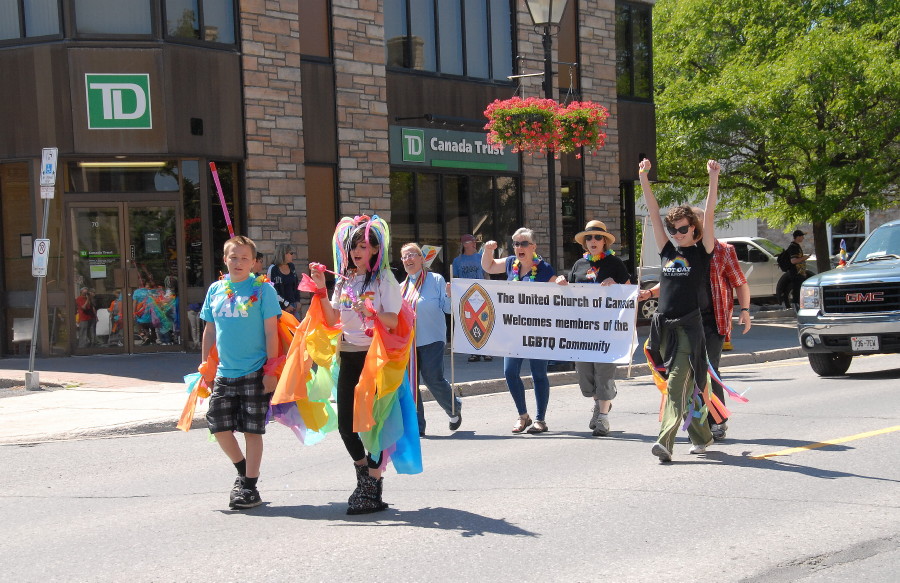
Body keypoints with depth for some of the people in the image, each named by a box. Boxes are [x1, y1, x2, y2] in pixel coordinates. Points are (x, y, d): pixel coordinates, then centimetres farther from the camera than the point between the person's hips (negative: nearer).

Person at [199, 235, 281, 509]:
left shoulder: (262, 289, -5)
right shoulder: (215, 290, 8)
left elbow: (271, 332, -7)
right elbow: (209, 331, 15)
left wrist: (270, 370, -11)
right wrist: (205, 368, 13)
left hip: (255, 373, -5)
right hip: (224, 373, 5)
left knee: (252, 430, 1)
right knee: (218, 424, 4)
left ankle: (249, 487, 12)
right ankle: (243, 470, 27)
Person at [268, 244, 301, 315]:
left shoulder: (291, 267, 11)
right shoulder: (273, 269, -9)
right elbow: (272, 289, -13)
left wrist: (297, 301, 10)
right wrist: (285, 304, -12)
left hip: (292, 304, 6)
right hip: (280, 306, -6)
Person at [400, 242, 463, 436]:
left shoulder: (436, 280, 0)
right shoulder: (403, 286, 16)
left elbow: (447, 307, -3)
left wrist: (450, 294, -21)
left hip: (431, 340, -5)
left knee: (433, 379, -10)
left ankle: (454, 410, 17)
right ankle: (416, 425, 10)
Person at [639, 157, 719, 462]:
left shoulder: (701, 253, 3)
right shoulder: (668, 251, 14)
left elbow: (709, 215, -7)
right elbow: (654, 213, 12)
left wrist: (713, 178, -15)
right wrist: (643, 177, 8)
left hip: (689, 325, -5)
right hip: (664, 325, 5)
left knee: (677, 384, -14)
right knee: (684, 384, 13)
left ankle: (665, 442, -23)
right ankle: (701, 436, 26)